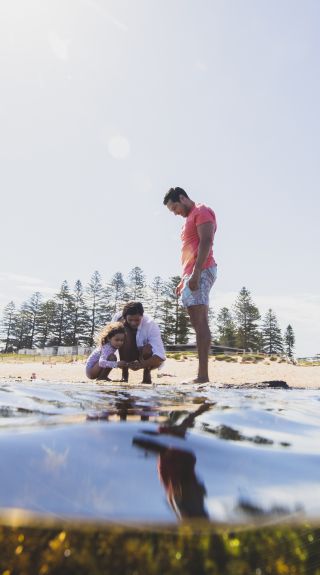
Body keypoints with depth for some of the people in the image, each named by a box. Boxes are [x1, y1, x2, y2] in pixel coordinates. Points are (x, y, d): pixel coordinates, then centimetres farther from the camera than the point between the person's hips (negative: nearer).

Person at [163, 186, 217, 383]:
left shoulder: (202, 211, -1)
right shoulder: (191, 218, 29)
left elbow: (206, 241, -15)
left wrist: (196, 273, -25)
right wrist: (184, 279, 22)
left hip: (201, 272, -10)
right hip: (193, 274, 10)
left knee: (200, 323, -14)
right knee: (198, 323, 4)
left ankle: (203, 375, -15)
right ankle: (201, 374, 5)